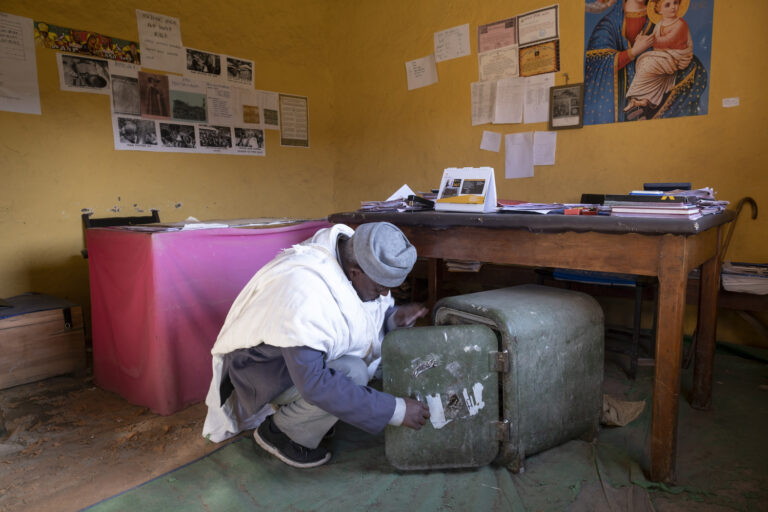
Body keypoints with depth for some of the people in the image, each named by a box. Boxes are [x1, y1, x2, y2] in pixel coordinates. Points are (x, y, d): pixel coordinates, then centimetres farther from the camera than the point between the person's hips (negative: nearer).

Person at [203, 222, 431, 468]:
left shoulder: (352, 255, -13)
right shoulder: (304, 292, -38)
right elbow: (313, 382, -38)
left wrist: (393, 317, -19)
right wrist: (395, 410, -34)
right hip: (261, 364, -8)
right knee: (352, 374, -30)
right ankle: (278, 432, -3)